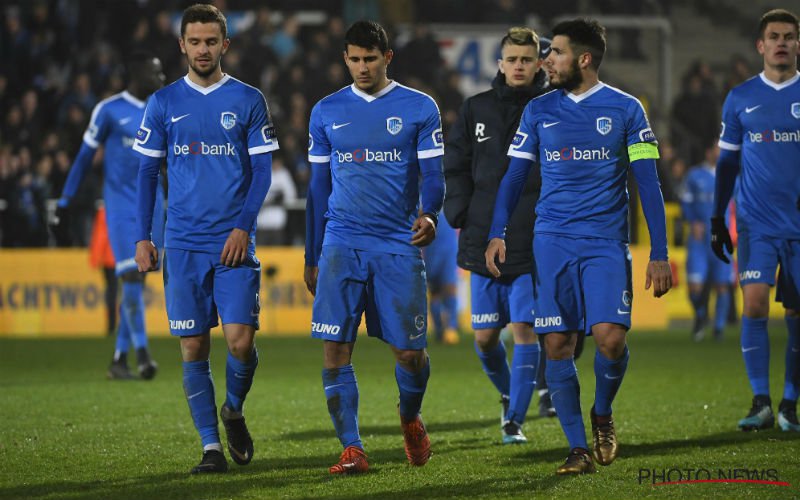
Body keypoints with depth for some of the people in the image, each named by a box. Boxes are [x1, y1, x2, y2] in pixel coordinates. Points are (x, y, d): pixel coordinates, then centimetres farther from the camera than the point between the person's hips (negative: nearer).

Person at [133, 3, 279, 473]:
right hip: (184, 243, 1)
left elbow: (262, 170, 3)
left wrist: (243, 227, -9)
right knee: (193, 347, 0)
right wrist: (143, 237, 2)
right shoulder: (164, 103, 7)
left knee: (240, 338, -11)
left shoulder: (248, 100, 4)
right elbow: (148, 172, 10)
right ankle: (211, 445, 6)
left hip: (234, 241, -1)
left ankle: (234, 409, 18)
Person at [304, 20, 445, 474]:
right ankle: (352, 449, -6)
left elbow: (433, 174, 1)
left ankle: (411, 419, 32)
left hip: (399, 245, -1)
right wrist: (311, 259, 14)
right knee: (335, 349, -10)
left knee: (410, 351, 1)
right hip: (342, 244, 1)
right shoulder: (327, 112, 10)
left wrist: (430, 214, -22)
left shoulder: (420, 108, 3)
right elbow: (319, 188, 15)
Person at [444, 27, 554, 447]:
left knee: (524, 329, -8)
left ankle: (515, 420, -2)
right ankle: (508, 393, 34)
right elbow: (456, 168, 10)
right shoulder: (476, 110, 8)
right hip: (484, 241, 3)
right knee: (485, 336, 6)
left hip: (535, 242, -2)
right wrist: (461, 218, -1)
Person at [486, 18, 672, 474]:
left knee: (610, 336, -17)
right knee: (558, 344, -4)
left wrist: (659, 254, -2)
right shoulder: (539, 111, 10)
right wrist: (497, 234, 2)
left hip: (606, 242, -2)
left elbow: (648, 184, 3)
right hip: (552, 240, 2)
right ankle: (579, 449, 4)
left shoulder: (625, 109, 2)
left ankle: (602, 415, 12)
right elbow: (515, 175, 15)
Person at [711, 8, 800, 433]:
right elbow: (727, 162, 12)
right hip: (756, 224, 0)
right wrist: (717, 218, 8)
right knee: (754, 306, -13)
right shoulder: (740, 99, 6)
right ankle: (761, 403, -8)